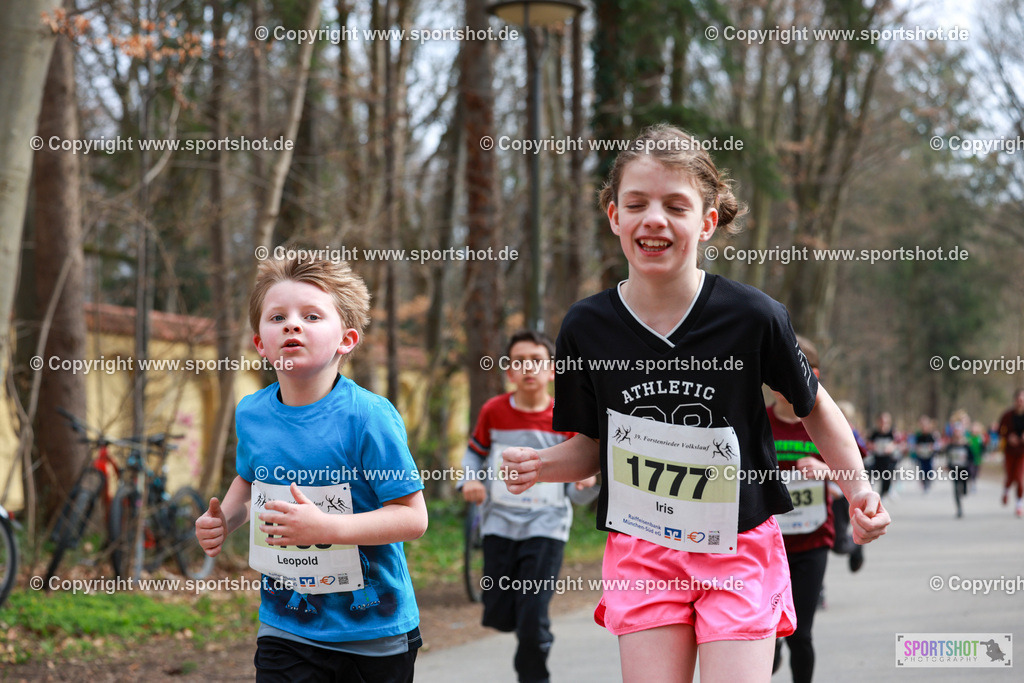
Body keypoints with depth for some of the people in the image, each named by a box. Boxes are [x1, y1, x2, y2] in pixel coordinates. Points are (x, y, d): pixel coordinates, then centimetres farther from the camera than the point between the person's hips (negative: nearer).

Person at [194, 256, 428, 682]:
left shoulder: (368, 416, -18)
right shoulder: (251, 413, -1)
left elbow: (413, 517, -19)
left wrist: (326, 527, -29)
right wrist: (224, 519, 2)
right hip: (285, 627, 3)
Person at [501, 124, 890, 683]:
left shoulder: (753, 317, -11)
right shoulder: (587, 327, -5)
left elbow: (812, 406, 5)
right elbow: (592, 445, 8)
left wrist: (858, 489, -5)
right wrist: (541, 465, -12)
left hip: (739, 549, -1)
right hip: (640, 552, 2)